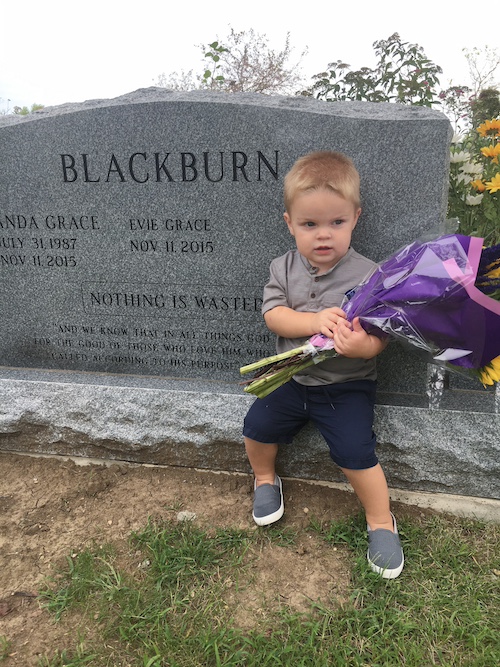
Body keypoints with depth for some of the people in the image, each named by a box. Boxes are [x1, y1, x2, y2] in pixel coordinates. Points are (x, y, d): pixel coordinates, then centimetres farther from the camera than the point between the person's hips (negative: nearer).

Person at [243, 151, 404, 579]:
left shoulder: (367, 275, -12)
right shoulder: (284, 268, -2)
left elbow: (379, 336, -12)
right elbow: (273, 315, -12)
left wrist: (362, 346, -36)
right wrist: (315, 320, -29)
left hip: (347, 386, -3)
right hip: (292, 377, 4)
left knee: (355, 451, -14)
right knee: (258, 426, -2)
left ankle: (381, 521, 13)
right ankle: (265, 479, 31)